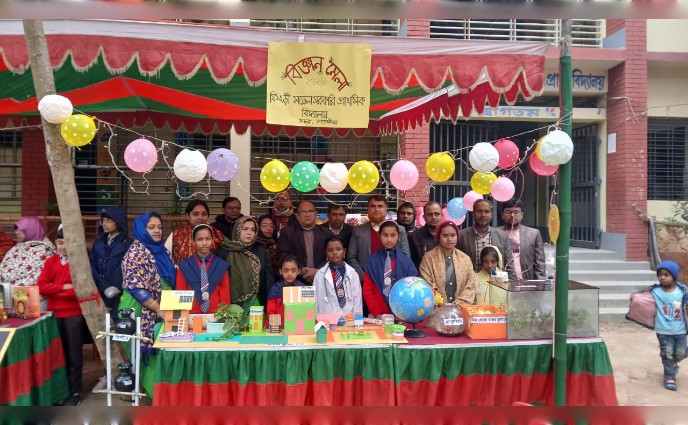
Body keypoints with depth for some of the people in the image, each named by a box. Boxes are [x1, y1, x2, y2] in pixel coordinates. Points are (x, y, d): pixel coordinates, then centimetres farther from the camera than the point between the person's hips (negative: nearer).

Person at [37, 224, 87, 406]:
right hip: (54, 314, 4)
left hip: (75, 314, -4)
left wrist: (54, 291, -12)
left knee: (74, 354, 4)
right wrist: (64, 287, -14)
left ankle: (75, 393, 13)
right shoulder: (51, 261, 7)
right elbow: (41, 286, -2)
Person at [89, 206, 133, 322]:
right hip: (98, 293, 4)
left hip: (117, 297, -4)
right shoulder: (99, 242, 13)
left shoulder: (127, 244, -2)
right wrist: (105, 287, -10)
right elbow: (91, 266, 3)